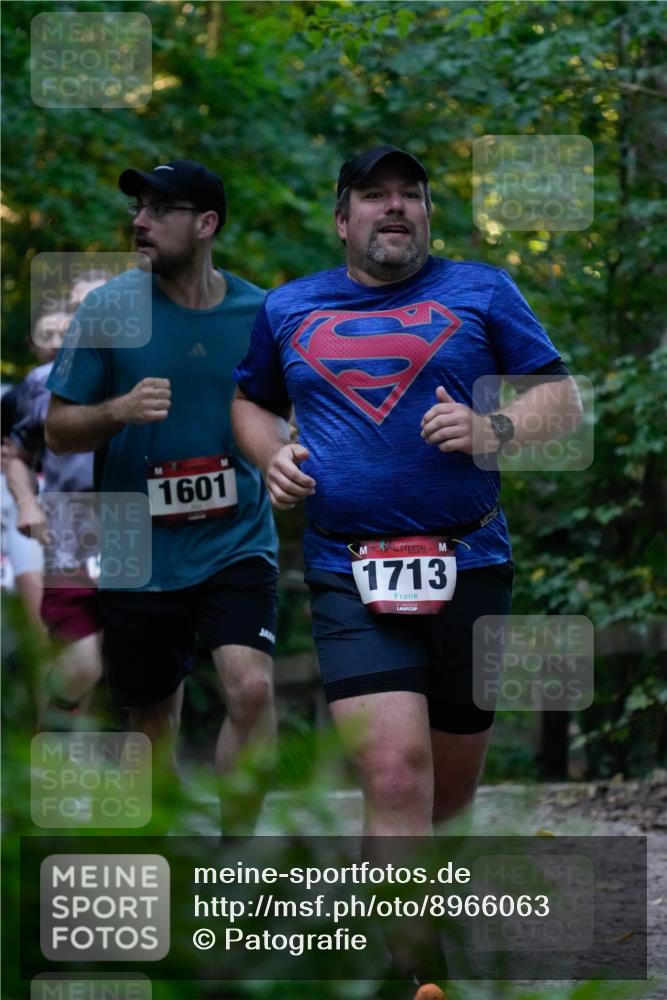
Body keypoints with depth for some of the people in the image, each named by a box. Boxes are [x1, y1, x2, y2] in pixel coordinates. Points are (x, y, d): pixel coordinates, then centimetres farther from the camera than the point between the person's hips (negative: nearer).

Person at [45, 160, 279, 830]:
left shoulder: (258, 313, 0)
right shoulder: (110, 308, -5)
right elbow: (59, 429, -2)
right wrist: (120, 411, -21)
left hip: (236, 543, 0)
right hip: (140, 554, 0)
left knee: (251, 688, -20)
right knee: (153, 720, 10)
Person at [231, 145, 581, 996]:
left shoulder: (482, 292, 6)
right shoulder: (288, 310, 12)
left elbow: (559, 395, 5)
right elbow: (249, 400, 27)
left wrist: (493, 431, -14)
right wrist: (272, 454, 5)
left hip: (469, 566, 1)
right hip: (350, 575, -1)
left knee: (449, 783, 11)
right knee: (396, 770, -19)